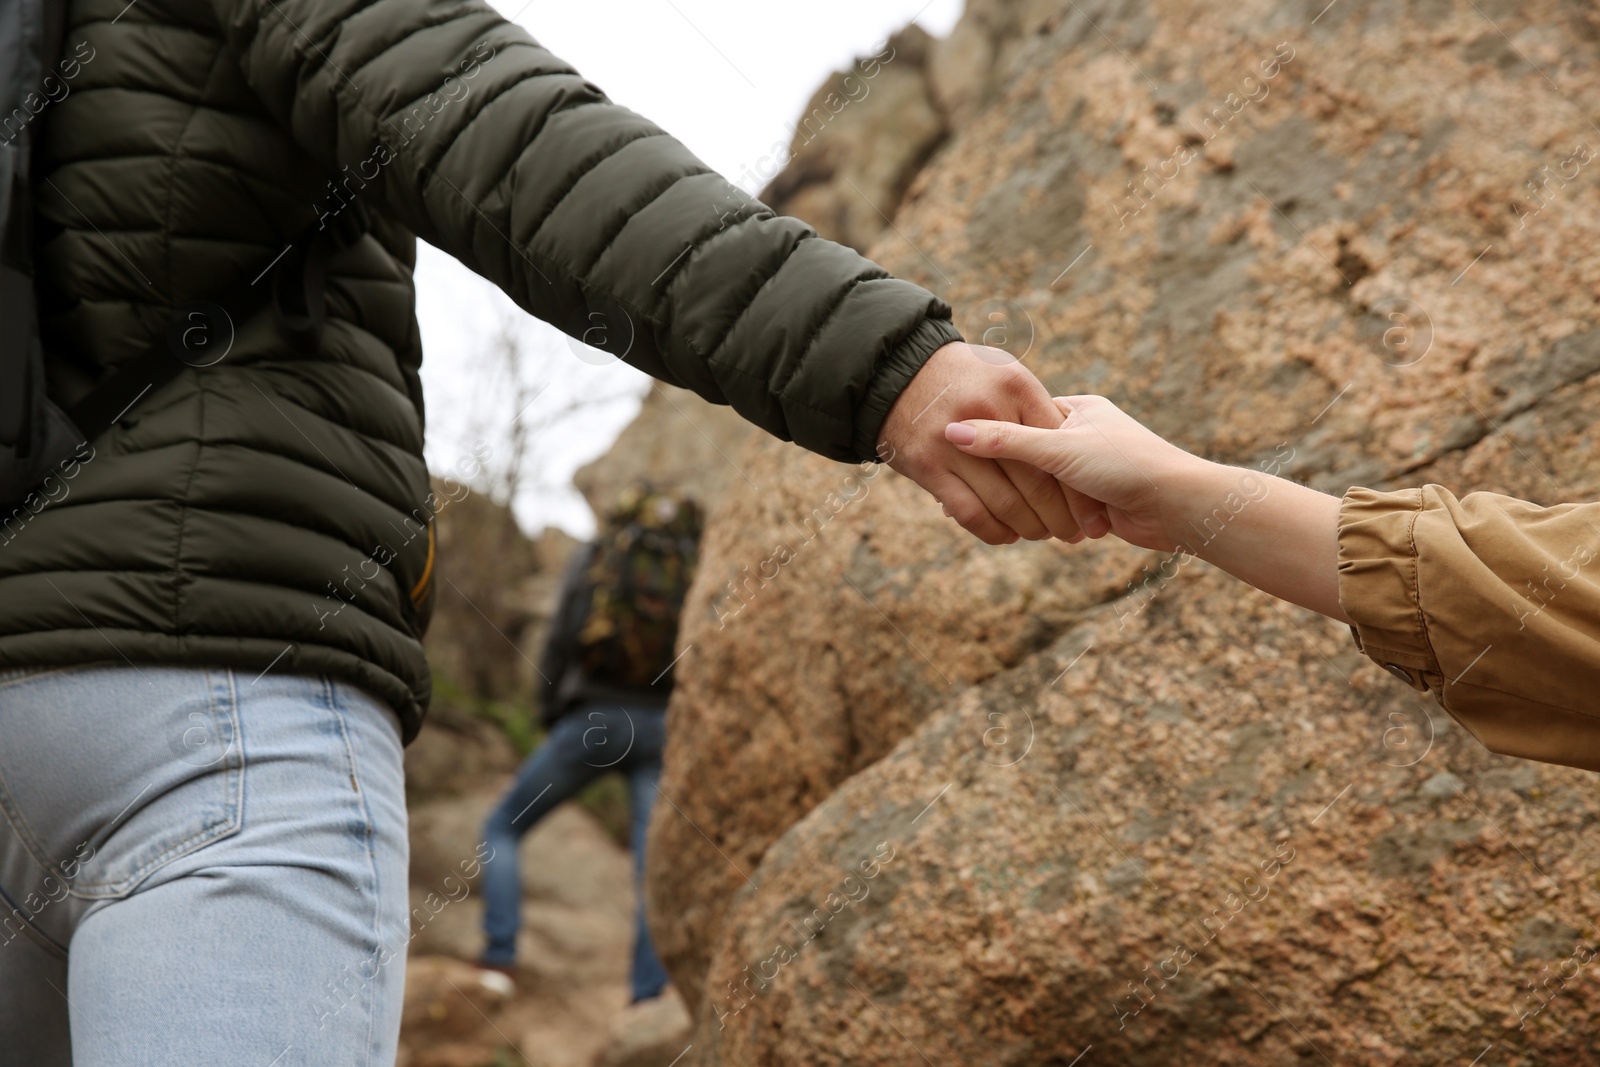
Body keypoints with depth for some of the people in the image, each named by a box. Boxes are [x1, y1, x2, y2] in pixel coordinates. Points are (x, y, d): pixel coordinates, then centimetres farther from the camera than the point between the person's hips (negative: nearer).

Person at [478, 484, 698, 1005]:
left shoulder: (592, 556, 10)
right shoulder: (699, 569, 13)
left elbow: (559, 640, 1)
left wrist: (551, 710, 12)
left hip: (592, 719, -1)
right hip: (662, 727, 2)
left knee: (503, 828, 13)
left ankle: (500, 960, 1)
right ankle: (651, 991, -12)